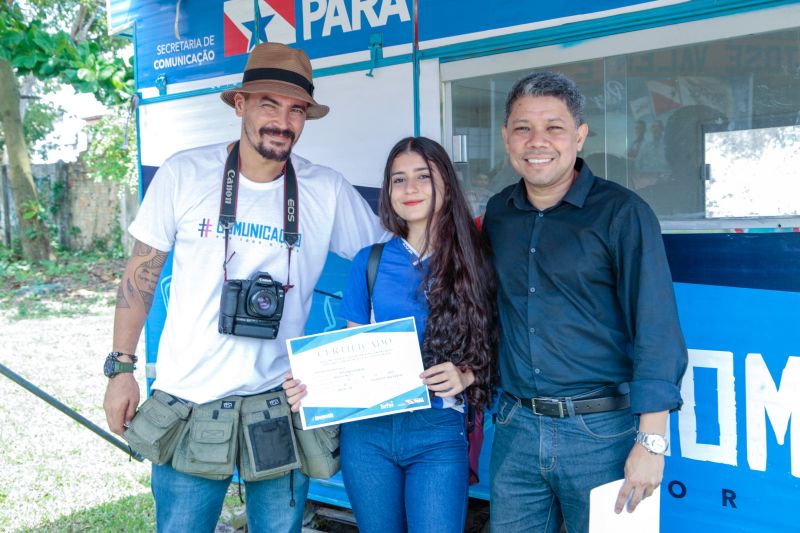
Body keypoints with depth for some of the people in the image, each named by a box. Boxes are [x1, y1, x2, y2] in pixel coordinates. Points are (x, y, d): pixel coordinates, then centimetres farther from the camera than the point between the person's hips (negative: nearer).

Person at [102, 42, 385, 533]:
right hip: (188, 403, -1)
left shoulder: (328, 191, -5)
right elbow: (141, 275, 2)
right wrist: (121, 368, 1)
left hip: (281, 402, 1)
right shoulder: (184, 175, -6)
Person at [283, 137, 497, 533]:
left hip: (438, 431, -2)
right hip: (366, 429, 2)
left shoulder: (472, 262, 1)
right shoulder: (370, 262, 5)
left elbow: (491, 352, 5)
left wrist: (465, 375, -15)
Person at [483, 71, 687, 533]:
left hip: (602, 432, -4)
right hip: (516, 428, 5)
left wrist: (652, 441, -16)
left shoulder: (621, 213, -8)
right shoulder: (497, 214, 8)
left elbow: (655, 330, -12)